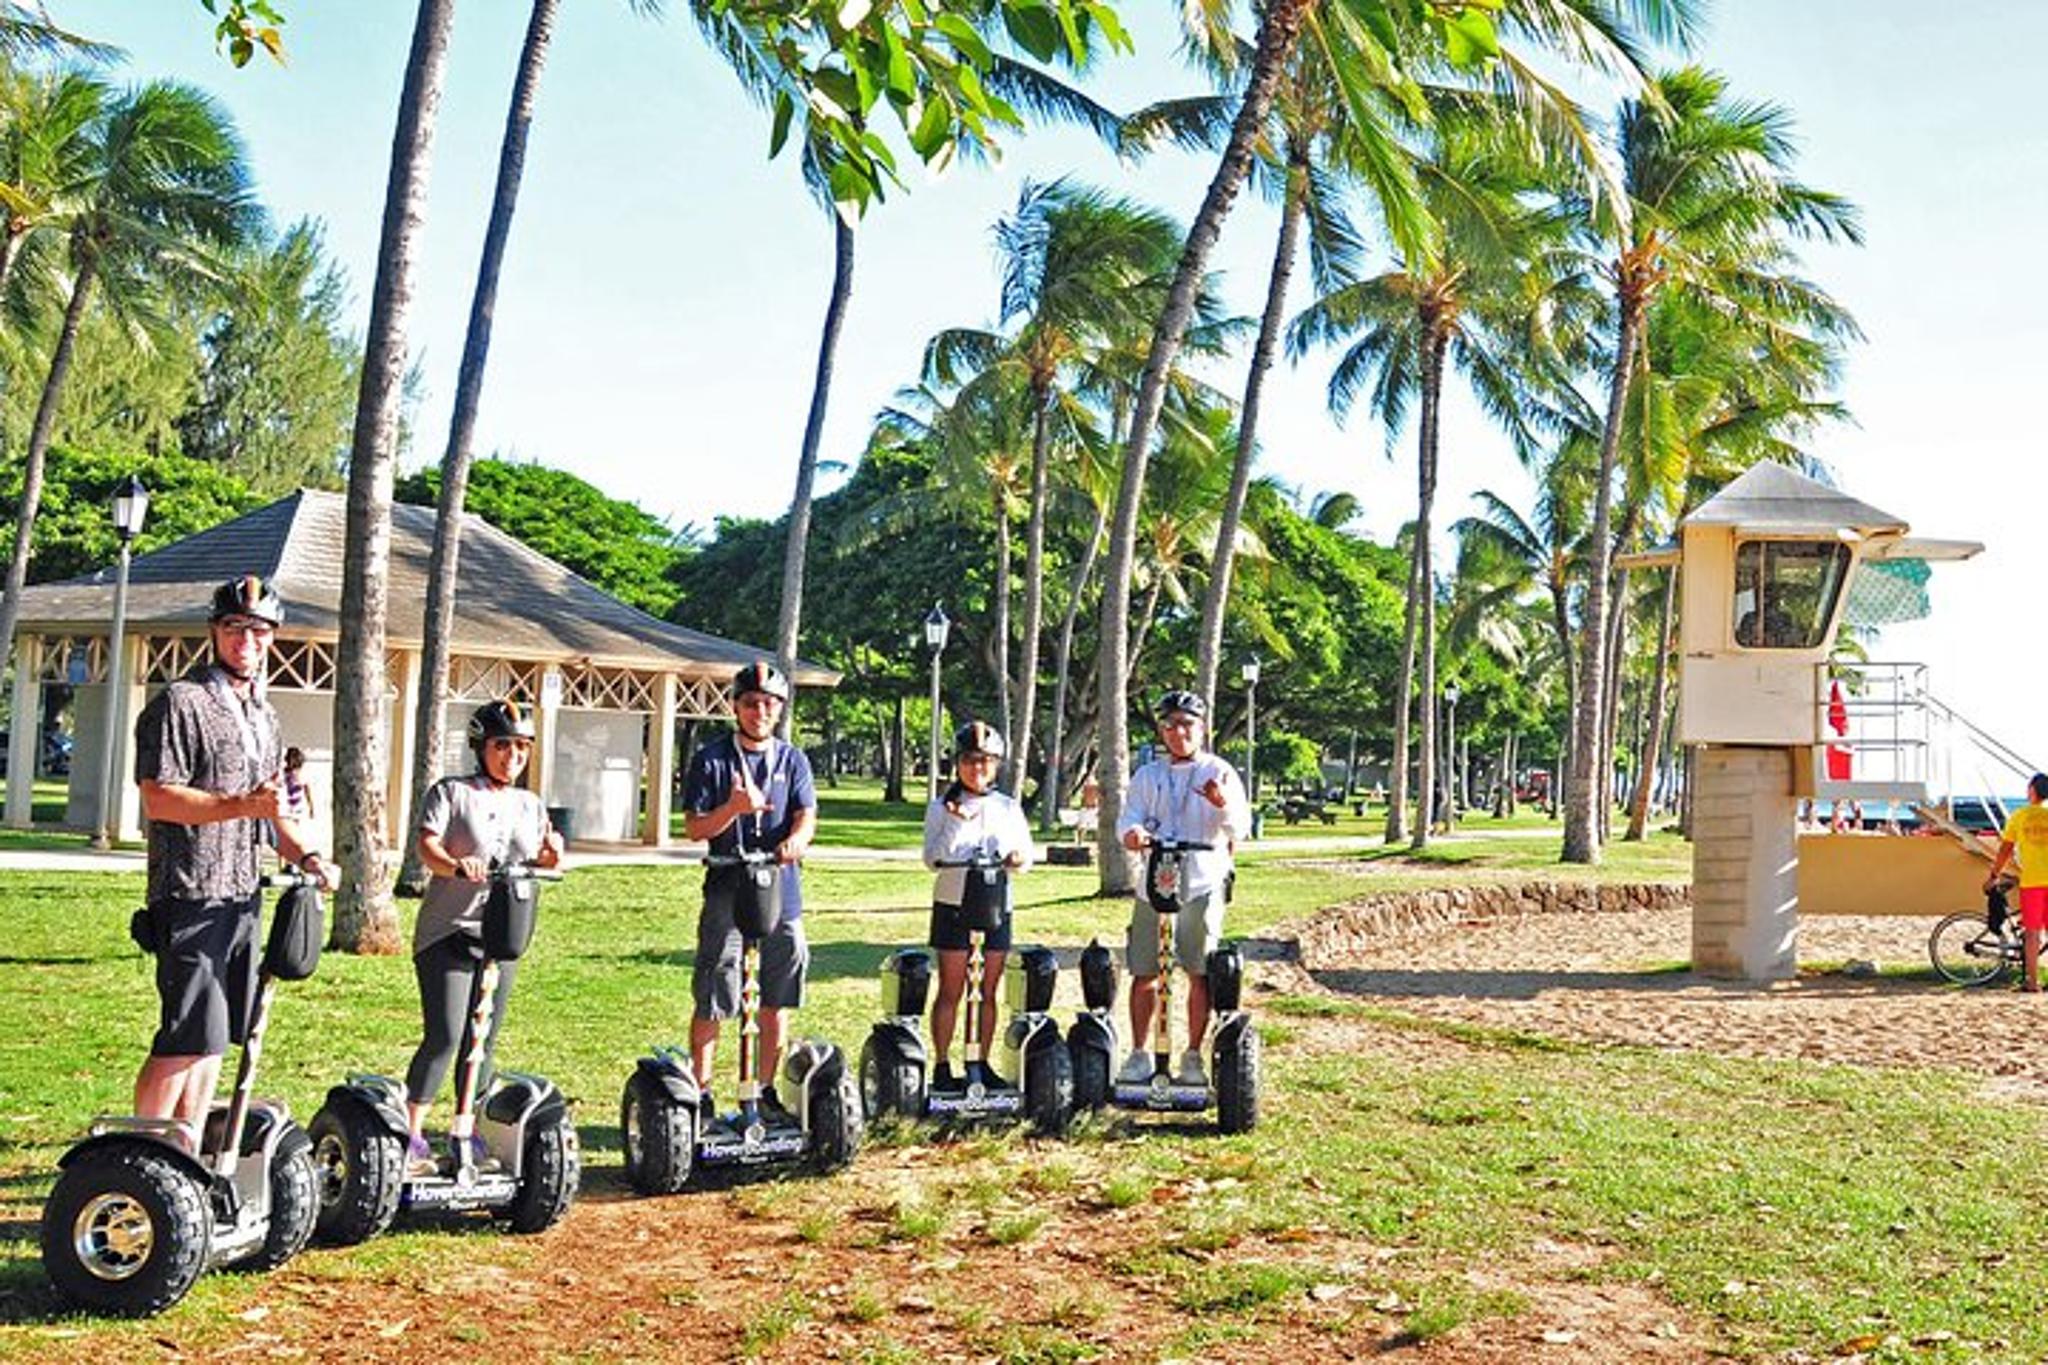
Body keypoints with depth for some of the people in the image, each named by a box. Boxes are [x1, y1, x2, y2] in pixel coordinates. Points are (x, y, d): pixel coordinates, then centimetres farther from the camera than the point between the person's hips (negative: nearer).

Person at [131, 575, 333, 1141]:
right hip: (190, 897, -8)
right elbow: (158, 798, -16)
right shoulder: (180, 702, -7)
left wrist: (305, 855, 8)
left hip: (242, 897, 8)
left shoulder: (262, 713, 18)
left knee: (214, 1038, 11)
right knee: (186, 1040, -10)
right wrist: (242, 804, -26)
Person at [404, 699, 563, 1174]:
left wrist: (552, 855, -9)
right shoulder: (451, 792, -1)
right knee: (444, 1036, -12)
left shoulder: (531, 806, 14)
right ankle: (411, 1134, -4)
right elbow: (428, 847, -15)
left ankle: (465, 1131, 21)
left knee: (484, 1040, 9)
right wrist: (457, 866, -36)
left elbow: (539, 867, 14)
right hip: (448, 933, -5)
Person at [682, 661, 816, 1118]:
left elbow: (807, 816, -1)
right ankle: (700, 1090, 10)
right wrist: (733, 808, -23)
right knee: (712, 1002, -2)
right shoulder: (712, 759, 2)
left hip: (781, 892, 3)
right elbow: (693, 827, -4)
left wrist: (794, 840, -24)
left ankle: (765, 1089, 22)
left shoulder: (793, 760, 10)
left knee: (775, 1001, 9)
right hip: (727, 892, -3)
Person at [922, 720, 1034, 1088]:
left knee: (988, 991, 7)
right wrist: (957, 824, -18)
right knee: (951, 990, -1)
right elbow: (933, 859, -8)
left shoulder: (1008, 808, 11)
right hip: (953, 905, -3)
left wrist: (1017, 858, -14)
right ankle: (941, 1065, 6)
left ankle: (980, 1064, 16)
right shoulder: (941, 808, 2)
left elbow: (1027, 853, 8)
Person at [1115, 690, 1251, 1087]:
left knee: (1200, 973, -2)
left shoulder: (1219, 773, 6)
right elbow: (1128, 817, 4)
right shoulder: (1147, 776, 15)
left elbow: (1240, 830, -2)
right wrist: (1133, 832, -21)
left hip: (1202, 884, -2)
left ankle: (1193, 1057, 10)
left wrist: (1223, 805, -25)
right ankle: (1139, 1054, 12)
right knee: (1144, 973, 1)